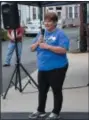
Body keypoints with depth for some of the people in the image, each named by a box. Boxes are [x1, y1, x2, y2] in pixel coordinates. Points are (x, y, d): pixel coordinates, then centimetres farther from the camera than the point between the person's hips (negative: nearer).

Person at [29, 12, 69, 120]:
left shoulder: (60, 34, -9)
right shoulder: (41, 33, 10)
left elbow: (63, 50, -21)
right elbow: (32, 48, 10)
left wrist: (47, 46, -24)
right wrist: (37, 43, -11)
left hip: (57, 68, -6)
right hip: (43, 68, 7)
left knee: (56, 91, 7)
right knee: (42, 90, 17)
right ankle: (40, 111, 33)